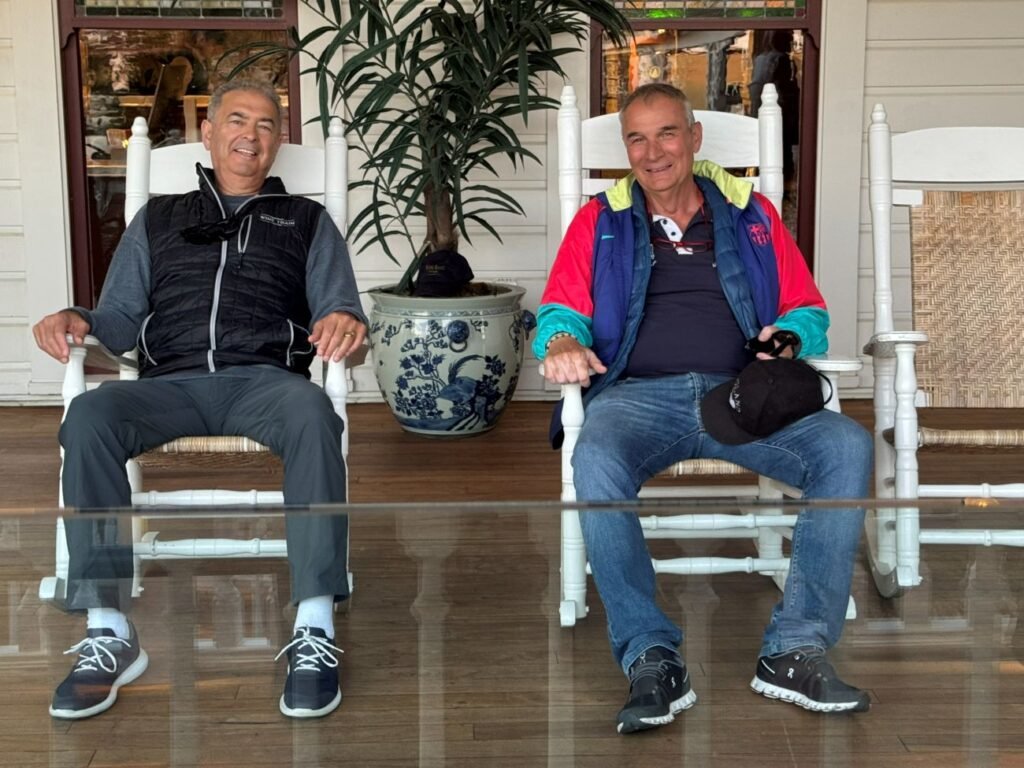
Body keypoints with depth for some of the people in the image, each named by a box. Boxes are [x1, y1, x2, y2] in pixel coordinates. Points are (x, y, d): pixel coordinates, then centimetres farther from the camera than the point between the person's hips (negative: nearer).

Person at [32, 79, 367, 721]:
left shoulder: (307, 221, 25)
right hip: (170, 383, 2)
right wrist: (76, 321, -3)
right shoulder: (159, 218, 29)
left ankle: (315, 631, -38)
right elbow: (121, 320, 21)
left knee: (313, 414, -38)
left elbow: (339, 310, 13)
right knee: (88, 416, -32)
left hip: (264, 379, -1)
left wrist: (345, 321, -12)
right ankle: (109, 633, -32)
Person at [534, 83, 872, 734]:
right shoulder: (600, 223, 19)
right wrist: (561, 343, -14)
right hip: (637, 394, -1)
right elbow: (560, 312, 11)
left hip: (743, 394, 2)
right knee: (597, 463, -37)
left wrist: (789, 337, -6)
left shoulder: (752, 215, 20)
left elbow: (808, 310, 18)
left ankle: (795, 649, -22)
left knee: (848, 447, -26)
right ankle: (652, 659, -29)